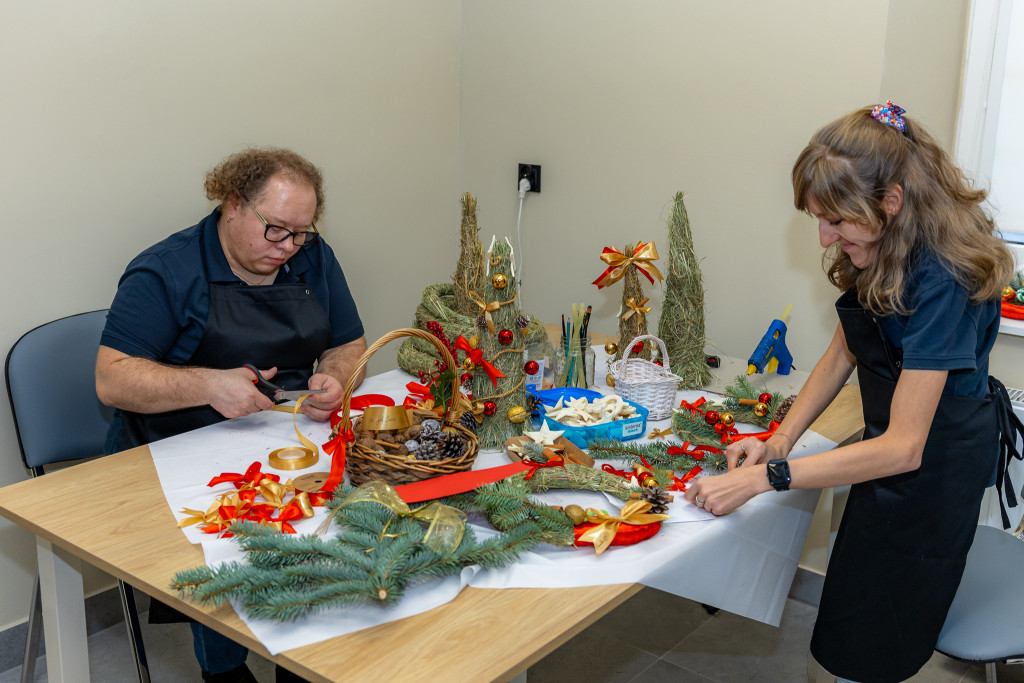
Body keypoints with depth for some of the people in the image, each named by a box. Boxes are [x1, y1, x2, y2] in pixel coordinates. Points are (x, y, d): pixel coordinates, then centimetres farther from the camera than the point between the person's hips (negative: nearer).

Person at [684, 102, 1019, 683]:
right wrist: (779, 442, -6)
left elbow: (903, 448, -31)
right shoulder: (883, 253, -2)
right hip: (892, 449, 8)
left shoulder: (940, 281, -29)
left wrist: (762, 478, -32)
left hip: (933, 470, -8)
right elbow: (842, 355, 7)